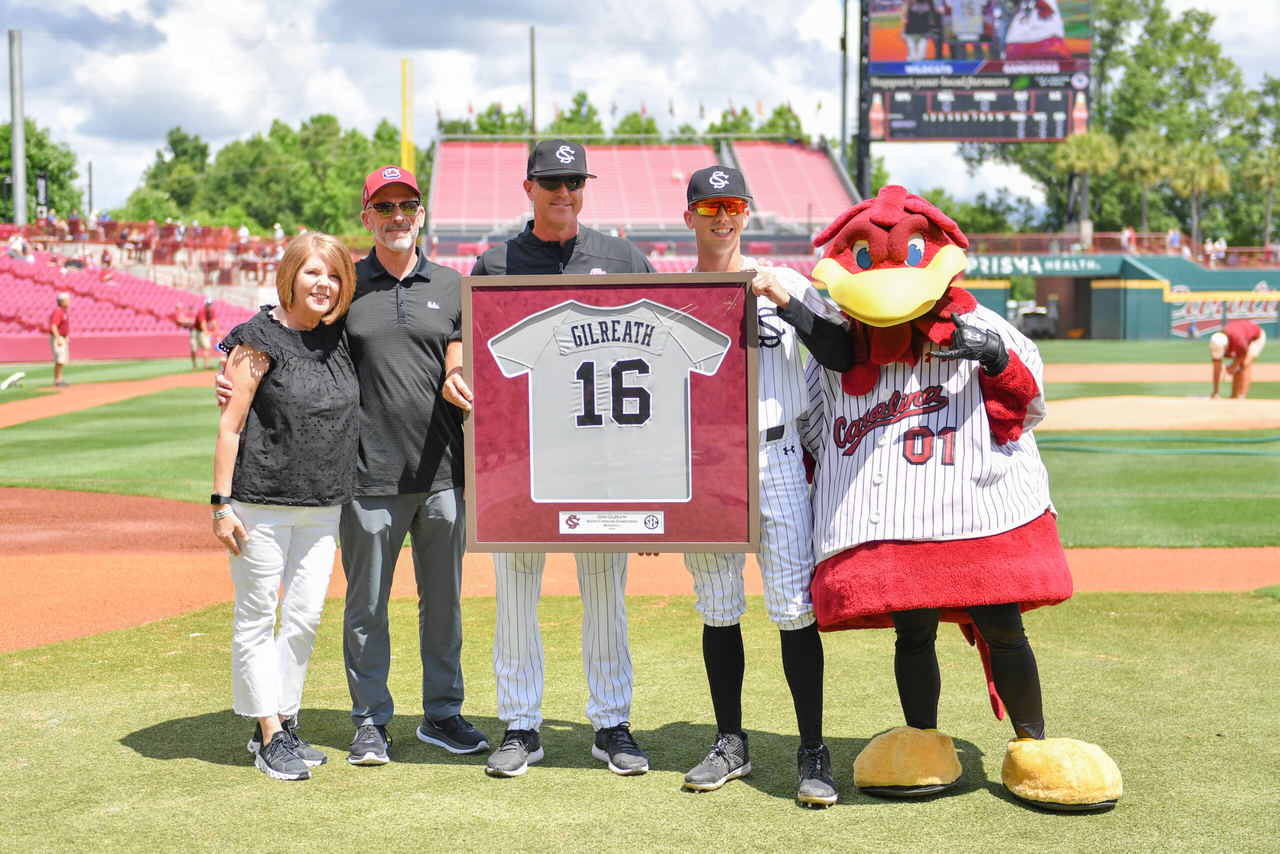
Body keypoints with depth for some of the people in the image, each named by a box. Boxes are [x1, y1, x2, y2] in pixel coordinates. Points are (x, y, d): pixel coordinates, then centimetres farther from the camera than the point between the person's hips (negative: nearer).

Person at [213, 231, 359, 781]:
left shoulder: (338, 335, 9)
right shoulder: (259, 339, -8)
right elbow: (230, 425, -9)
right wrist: (222, 503, -13)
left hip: (324, 505, 6)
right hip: (262, 502, -6)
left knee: (305, 618, 10)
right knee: (258, 617, 3)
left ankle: (283, 724, 23)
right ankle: (269, 736, 12)